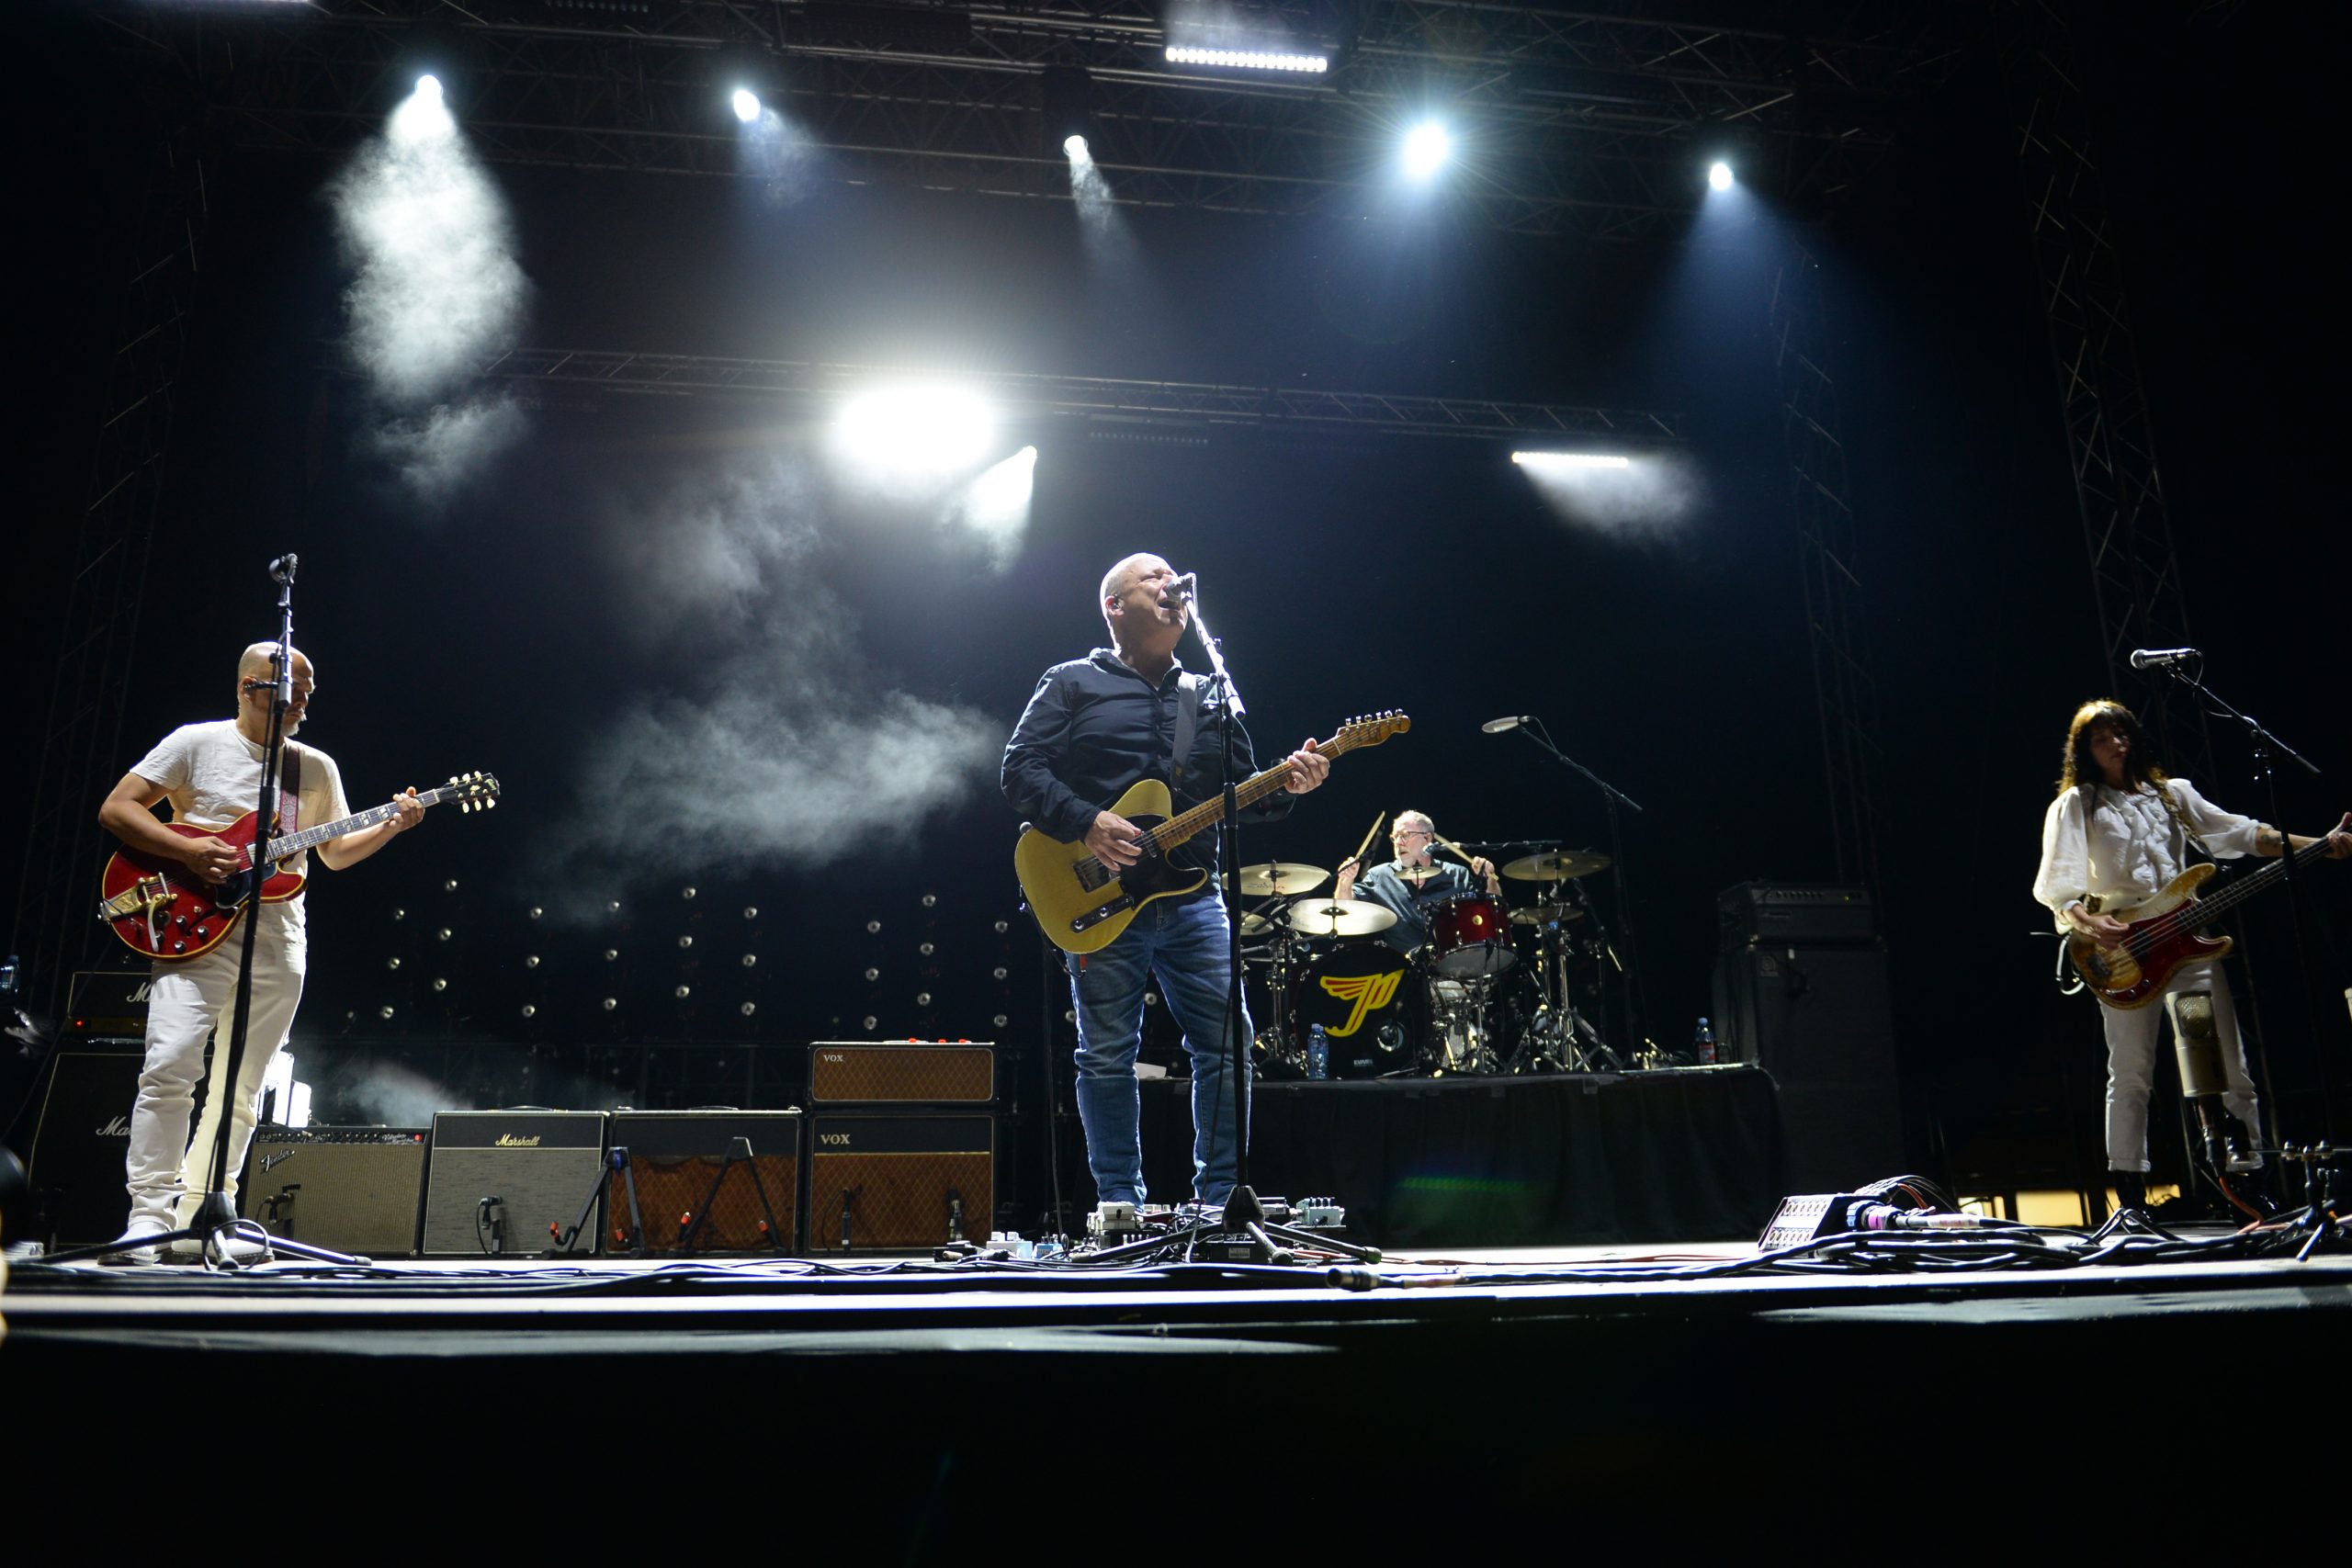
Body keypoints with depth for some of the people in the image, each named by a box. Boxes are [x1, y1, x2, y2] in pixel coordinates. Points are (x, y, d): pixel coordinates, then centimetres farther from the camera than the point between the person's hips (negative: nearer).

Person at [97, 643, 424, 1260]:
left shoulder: (317, 768, 14)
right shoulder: (196, 743, 3)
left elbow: (337, 851, 19)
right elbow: (115, 809, 1)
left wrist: (391, 826, 1)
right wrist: (187, 850, -13)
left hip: (279, 946, 4)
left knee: (240, 1091, 5)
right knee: (168, 1068, -16)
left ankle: (200, 1220, 12)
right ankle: (149, 1215, -10)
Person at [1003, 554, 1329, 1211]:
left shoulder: (1207, 695, 20)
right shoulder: (1072, 684, 7)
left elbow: (1241, 789, 15)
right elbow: (1021, 768, -2)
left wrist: (1286, 786, -6)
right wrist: (1085, 822, -16)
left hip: (1192, 897, 4)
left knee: (1227, 1045, -1)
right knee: (1107, 1055, 0)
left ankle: (1220, 1196, 11)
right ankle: (1121, 1203, 11)